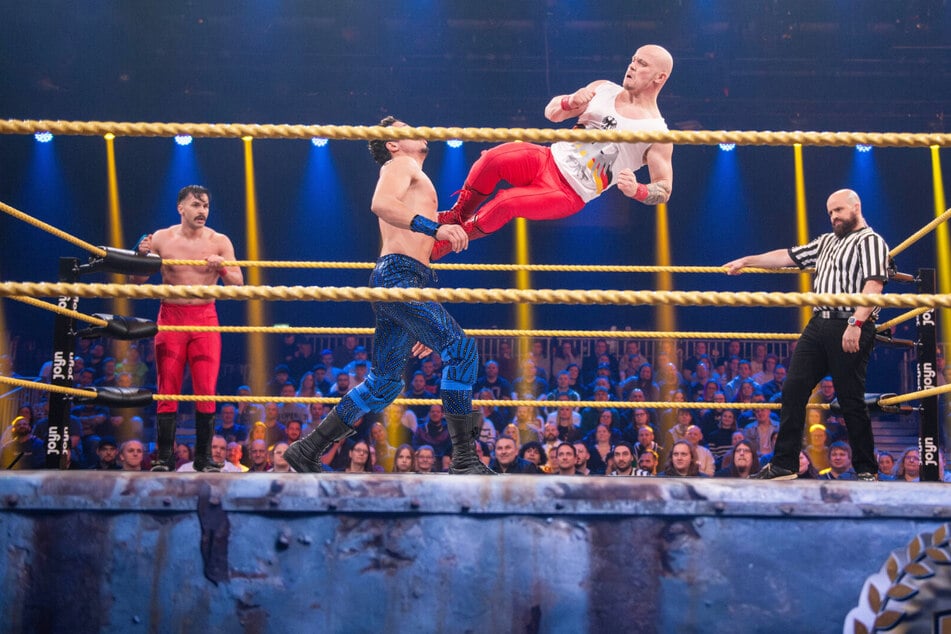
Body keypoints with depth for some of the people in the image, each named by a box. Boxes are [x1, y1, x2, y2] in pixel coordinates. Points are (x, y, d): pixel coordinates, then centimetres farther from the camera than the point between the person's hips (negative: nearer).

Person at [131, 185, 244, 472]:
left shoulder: (219, 242, 1)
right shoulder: (161, 238, 2)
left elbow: (238, 284, -1)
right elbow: (137, 282, 6)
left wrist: (222, 269, -21)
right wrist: (141, 256, -13)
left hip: (205, 318, 0)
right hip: (170, 317, 0)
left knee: (206, 391, -4)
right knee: (167, 390, -2)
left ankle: (203, 457, 4)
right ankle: (164, 458, 0)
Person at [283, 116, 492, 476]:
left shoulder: (415, 182, 33)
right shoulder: (400, 165, 5)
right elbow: (381, 204, -19)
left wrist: (423, 324, 28)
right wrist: (434, 228, -28)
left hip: (398, 282, 10)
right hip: (398, 275, -10)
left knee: (383, 383, 11)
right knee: (461, 349, -18)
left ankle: (308, 450, 17)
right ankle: (464, 462, -20)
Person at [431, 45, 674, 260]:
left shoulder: (658, 134, -8)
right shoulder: (603, 89, 7)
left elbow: (664, 189, -8)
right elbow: (551, 113, 11)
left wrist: (636, 190, -30)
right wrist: (571, 102, -12)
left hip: (570, 195, -4)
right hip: (548, 160, 4)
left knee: (505, 203, -24)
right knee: (493, 158, -24)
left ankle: (452, 240, -1)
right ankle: (457, 215, -2)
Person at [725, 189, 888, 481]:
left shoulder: (870, 241, -2)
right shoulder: (827, 242, 25)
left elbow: (874, 284, -15)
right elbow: (788, 256, 28)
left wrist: (856, 323, -26)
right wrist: (747, 260, 25)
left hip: (849, 329, -8)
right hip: (819, 324, 8)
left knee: (851, 400, -5)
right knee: (793, 389, 2)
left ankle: (867, 470, 4)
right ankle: (784, 465, 4)